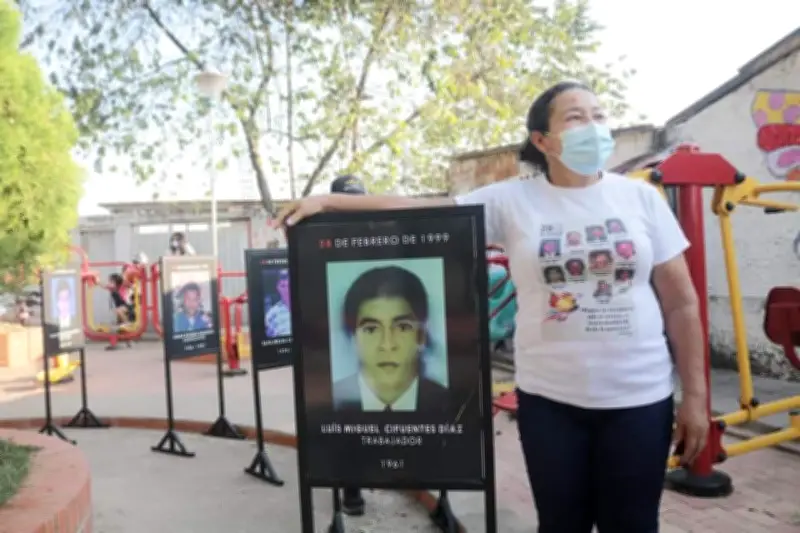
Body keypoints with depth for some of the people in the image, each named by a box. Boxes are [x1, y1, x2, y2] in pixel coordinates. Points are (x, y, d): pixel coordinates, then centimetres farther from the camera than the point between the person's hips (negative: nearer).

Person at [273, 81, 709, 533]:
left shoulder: (641, 198, 0)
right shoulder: (512, 201, -3)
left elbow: (682, 303, 2)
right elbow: (415, 209, -4)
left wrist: (695, 395, 0)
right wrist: (327, 202, -11)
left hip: (638, 399, 1)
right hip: (549, 399, 0)